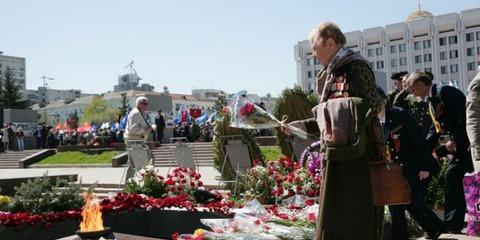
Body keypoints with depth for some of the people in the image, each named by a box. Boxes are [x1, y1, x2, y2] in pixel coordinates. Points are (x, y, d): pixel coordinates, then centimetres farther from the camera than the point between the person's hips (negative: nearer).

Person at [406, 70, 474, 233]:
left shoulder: (445, 92, -14)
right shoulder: (432, 101, 14)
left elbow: (464, 116, -21)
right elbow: (436, 129, 19)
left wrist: (454, 140, -20)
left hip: (470, 141, -9)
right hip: (459, 145, 9)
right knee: (452, 177, 7)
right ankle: (452, 223, 13)